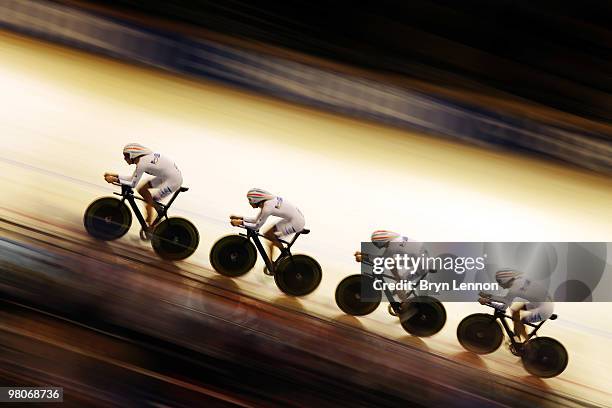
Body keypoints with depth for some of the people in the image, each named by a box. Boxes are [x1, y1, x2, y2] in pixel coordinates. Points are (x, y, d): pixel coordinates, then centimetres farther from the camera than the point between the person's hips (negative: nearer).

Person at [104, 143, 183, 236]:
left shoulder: (141, 164, -19)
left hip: (173, 181, -9)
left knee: (149, 202, -1)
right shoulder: (144, 158, 6)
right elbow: (133, 178, 14)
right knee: (142, 190, 12)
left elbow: (132, 184, -13)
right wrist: (115, 175, 11)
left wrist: (114, 179, -9)